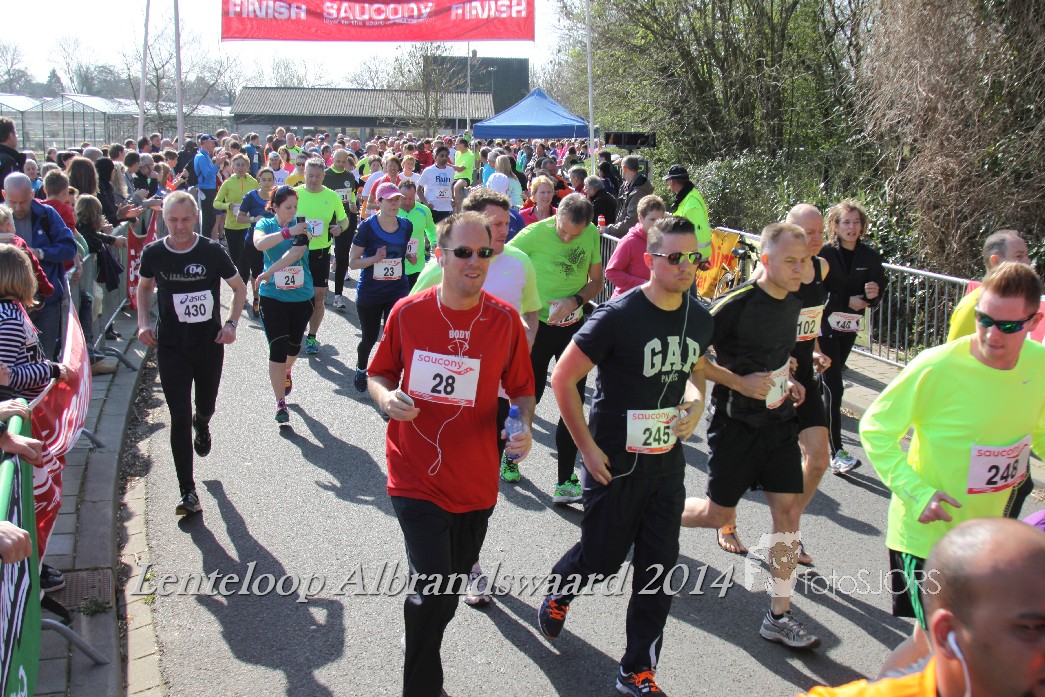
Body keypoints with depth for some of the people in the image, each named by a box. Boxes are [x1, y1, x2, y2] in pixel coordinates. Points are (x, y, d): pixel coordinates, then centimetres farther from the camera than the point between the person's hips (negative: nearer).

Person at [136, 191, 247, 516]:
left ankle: (202, 426, 60)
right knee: (180, 417, -7)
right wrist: (143, 323, -1)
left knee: (205, 405, 19)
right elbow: (144, 287, 13)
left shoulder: (212, 251, -10)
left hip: (210, 343, 0)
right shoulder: (154, 254, -6)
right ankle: (188, 492, -2)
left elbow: (239, 288, 2)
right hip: (171, 346, 0)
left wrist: (231, 323, -11)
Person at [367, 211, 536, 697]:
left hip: (475, 482, 2)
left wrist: (524, 427, -15)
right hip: (416, 478, -2)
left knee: (448, 592, 16)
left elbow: (522, 390, 5)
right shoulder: (407, 312, -5)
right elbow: (379, 374, 8)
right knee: (433, 587, -14)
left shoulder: (505, 320, -4)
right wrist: (386, 398, -15)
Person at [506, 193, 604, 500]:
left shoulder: (592, 235, -4)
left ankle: (565, 481, 6)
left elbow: (596, 281, 5)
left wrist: (574, 300, -15)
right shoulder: (535, 233, -17)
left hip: (573, 325, 4)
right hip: (537, 325, -4)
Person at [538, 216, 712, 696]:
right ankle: (560, 589, 46)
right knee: (604, 557, 10)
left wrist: (696, 403, -2)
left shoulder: (700, 319, 0)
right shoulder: (619, 315, -19)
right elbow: (563, 377, -14)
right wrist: (587, 447, -14)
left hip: (667, 462, 5)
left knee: (658, 569, 8)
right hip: (615, 462, -5)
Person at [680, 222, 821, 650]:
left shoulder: (793, 303, 5)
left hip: (779, 420, 6)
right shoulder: (736, 304, -18)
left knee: (788, 509, 0)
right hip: (736, 423, -6)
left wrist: (788, 381, 6)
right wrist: (740, 383, -20)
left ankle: (779, 615, 9)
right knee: (719, 515, 3)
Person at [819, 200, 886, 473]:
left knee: (831, 380, 15)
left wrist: (873, 294, -17)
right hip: (826, 325, -5)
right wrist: (847, 301, -18)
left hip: (850, 327, 5)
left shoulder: (870, 257, 3)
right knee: (833, 386, -11)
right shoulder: (825, 254, -10)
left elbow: (878, 297, 6)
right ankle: (838, 453, -12)